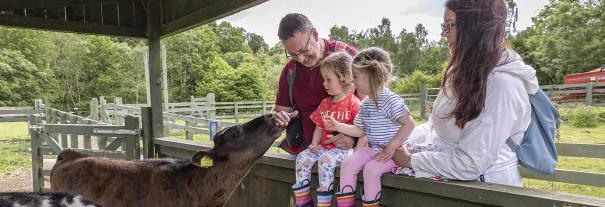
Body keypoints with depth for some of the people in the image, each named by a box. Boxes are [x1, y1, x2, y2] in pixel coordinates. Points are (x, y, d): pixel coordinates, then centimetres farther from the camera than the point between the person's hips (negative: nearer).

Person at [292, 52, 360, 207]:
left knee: (325, 159, -32)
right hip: (324, 146, 7)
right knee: (302, 157, -12)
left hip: (344, 148, -7)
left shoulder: (353, 103, -7)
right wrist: (314, 144, 0)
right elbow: (319, 128, 15)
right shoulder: (325, 103, 14)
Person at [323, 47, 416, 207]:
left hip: (392, 152, -8)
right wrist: (338, 126, 7)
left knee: (371, 168, -28)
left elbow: (409, 124, -22)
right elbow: (360, 131, 14)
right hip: (372, 149, 8)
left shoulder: (391, 100, -17)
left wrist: (392, 147, -24)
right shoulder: (365, 104, 9)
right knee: (347, 164, -7)